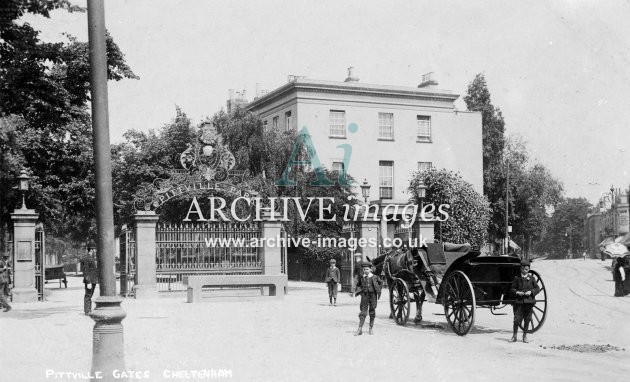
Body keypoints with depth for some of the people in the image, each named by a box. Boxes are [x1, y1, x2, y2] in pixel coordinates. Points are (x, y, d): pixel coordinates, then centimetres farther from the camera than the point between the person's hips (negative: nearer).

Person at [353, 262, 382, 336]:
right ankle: (360, 329, -5)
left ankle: (371, 327, 19)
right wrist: (357, 291, 1)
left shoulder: (375, 277, -1)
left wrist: (379, 291, 8)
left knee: (372, 311, 6)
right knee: (363, 311, -4)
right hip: (364, 295, 0)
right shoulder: (361, 278, 2)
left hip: (373, 295, 0)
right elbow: (358, 285, 16)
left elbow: (381, 283, 14)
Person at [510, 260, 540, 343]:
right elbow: (512, 289, 7)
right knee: (517, 319, -5)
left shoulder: (531, 278, 5)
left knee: (527, 319, 5)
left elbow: (537, 289, 7)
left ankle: (525, 336, 19)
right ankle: (514, 336, 7)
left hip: (529, 302, 1)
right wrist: (517, 292, -11)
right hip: (519, 301, -1)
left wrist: (531, 292, -10)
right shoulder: (517, 278, 3)